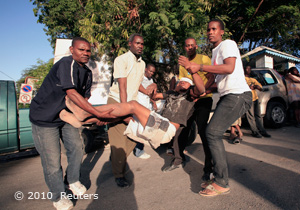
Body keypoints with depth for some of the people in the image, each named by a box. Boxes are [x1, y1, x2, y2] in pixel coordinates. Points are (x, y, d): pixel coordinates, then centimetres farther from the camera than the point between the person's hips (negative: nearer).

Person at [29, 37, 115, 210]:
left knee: (76, 148, 11)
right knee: (52, 160, 0)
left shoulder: (87, 72, 2)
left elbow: (84, 98, 5)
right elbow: (72, 94, -34)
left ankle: (73, 180, 38)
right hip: (44, 118, -7)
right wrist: (98, 114, -36)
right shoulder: (67, 64, -25)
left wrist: (93, 118, -8)